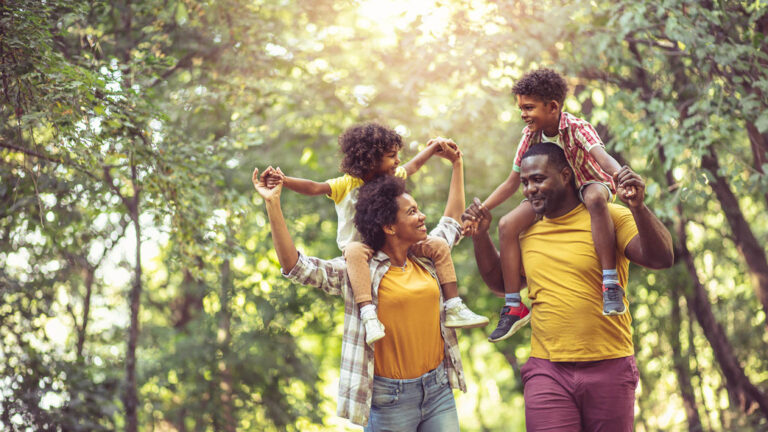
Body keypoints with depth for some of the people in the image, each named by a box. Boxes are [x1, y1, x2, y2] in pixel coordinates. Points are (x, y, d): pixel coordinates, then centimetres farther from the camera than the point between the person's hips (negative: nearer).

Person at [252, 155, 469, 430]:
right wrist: (272, 204, -21)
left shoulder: (426, 258, 9)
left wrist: (457, 164, 33)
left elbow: (453, 221, 27)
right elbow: (295, 267, -15)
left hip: (439, 389, 5)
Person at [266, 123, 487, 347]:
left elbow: (413, 165, 24)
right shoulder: (346, 185, -14)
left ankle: (453, 308, -5)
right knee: (355, 251, -43)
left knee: (438, 246, -7)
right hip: (362, 247, -6)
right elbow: (315, 188, -27)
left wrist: (434, 147, 26)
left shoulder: (392, 177, 4)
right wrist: (282, 181, -41)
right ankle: (368, 314, -52)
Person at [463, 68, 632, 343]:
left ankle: (610, 284, -42)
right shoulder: (530, 135, -7)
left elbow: (601, 156, -43)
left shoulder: (577, 128, -23)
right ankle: (513, 306, -9)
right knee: (507, 225, -17)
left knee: (595, 198, -44)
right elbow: (512, 183, 1)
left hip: (589, 184, -5)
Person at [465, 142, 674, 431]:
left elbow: (661, 259, -14)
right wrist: (480, 234, 11)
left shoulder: (608, 218, -2)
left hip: (609, 367, -2)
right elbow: (500, 283, 24)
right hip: (547, 371, 3)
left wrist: (638, 207, -28)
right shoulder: (527, 231, 11)